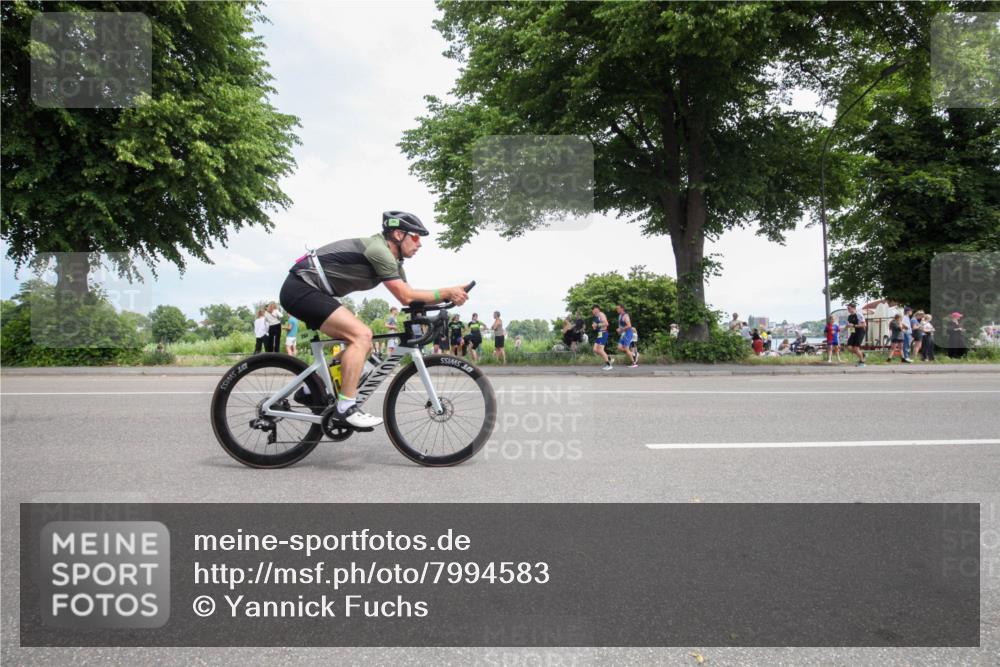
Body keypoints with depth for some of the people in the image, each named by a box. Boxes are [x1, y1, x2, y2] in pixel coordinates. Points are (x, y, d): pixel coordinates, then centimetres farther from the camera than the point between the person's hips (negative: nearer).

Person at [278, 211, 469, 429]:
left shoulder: (392, 259, 12)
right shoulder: (379, 250, -18)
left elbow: (409, 295, 10)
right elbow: (406, 297, -19)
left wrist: (447, 295, -1)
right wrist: (447, 292, -15)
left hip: (307, 291, 10)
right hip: (302, 288, -10)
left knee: (363, 342, 7)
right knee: (361, 335, -22)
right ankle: (345, 408, -21)